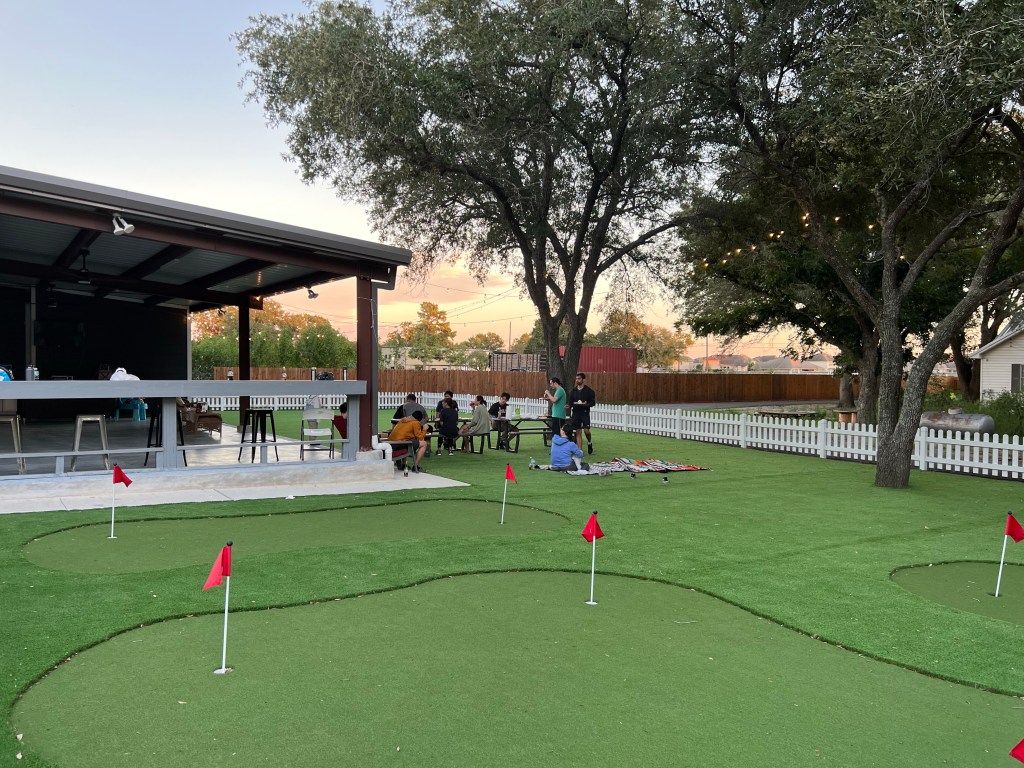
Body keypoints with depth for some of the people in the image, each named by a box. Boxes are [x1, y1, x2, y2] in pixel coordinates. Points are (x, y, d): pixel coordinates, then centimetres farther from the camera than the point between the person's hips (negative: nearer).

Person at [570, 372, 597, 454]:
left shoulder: (588, 390, -3)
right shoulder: (574, 390, 8)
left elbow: (592, 403, -5)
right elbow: (571, 401, 13)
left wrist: (585, 404, -22)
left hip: (585, 413, -3)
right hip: (576, 413, 3)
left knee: (586, 430, -10)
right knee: (578, 432, 3)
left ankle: (590, 442, 22)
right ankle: (580, 450, 7)